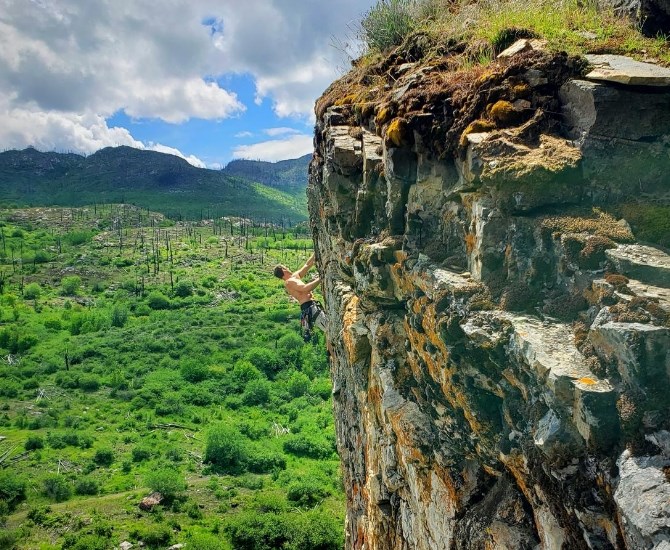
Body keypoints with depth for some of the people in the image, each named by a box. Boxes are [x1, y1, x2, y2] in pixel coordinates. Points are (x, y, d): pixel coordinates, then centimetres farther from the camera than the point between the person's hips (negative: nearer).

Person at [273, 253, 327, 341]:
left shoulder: (294, 276, 22)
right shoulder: (289, 282, -8)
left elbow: (307, 265, 27)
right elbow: (306, 288, -23)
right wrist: (320, 279, -18)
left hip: (312, 307, 10)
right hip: (309, 308, -10)